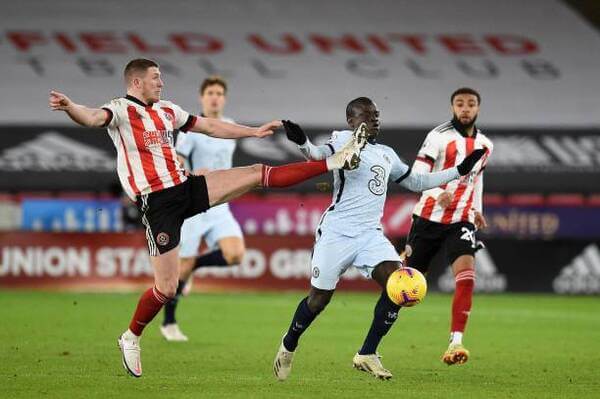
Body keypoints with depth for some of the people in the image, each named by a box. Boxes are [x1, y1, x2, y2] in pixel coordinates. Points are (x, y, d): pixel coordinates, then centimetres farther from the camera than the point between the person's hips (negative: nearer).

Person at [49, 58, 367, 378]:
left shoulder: (166, 110, 14)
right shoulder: (121, 110, -9)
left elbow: (211, 127, 25)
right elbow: (92, 118, -30)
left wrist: (254, 132, 28)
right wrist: (69, 107, -52)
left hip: (186, 189, 7)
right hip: (158, 204, -6)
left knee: (258, 174, 3)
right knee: (166, 289, -7)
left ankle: (334, 162, 9)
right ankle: (131, 339, 16)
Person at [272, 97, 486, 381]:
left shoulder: (387, 155, 19)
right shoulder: (344, 140, -3)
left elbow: (416, 182, 31)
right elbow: (321, 155, -24)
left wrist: (459, 171, 29)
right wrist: (303, 143, -48)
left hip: (370, 234, 5)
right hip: (336, 232, -5)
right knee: (320, 297, 0)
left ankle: (367, 355, -7)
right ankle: (288, 346, 29)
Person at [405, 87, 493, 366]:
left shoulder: (484, 145, 11)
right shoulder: (439, 137, -7)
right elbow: (417, 174, -14)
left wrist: (477, 208, 24)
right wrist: (438, 194, -30)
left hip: (461, 222, 3)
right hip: (429, 217, -3)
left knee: (466, 276, -21)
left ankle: (455, 343, -24)